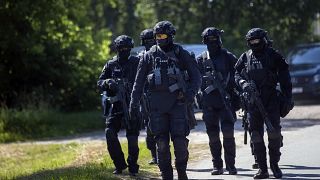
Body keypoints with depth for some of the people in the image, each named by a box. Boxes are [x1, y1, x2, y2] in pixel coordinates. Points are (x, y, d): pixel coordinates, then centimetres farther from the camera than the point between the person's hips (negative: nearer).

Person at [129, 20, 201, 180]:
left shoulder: (181, 54, 4)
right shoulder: (149, 56, 8)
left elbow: (196, 76, 7)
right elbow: (139, 81, 11)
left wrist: (191, 92, -10)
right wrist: (134, 102, 5)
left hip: (177, 102, -1)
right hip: (157, 104, 1)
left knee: (180, 140, -5)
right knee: (161, 142, 0)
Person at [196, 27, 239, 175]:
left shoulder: (228, 58, 5)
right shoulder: (200, 60, 9)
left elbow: (237, 79, 6)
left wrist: (237, 100, 0)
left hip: (226, 101, -2)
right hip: (209, 102, 2)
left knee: (228, 133, -10)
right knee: (213, 136, 3)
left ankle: (230, 165, -2)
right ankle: (217, 166, 11)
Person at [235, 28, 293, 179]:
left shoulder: (273, 56, 2)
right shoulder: (245, 57, 10)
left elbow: (284, 78, 3)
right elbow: (237, 75, 11)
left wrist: (288, 98, -1)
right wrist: (244, 83, -11)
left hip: (271, 100, -3)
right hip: (253, 100, 3)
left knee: (274, 132, -10)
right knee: (256, 135, 1)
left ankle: (274, 164, 5)